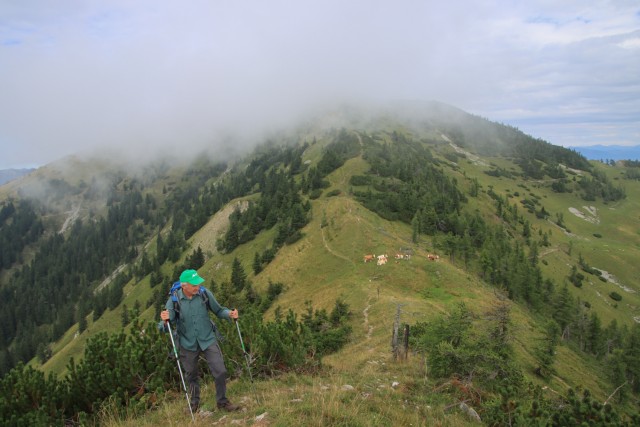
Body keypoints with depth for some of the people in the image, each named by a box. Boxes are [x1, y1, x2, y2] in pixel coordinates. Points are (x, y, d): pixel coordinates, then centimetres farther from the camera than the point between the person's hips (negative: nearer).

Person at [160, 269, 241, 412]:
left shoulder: (204, 293, -13)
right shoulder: (174, 299, -15)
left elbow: (218, 310, -2)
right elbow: (171, 320, -8)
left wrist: (229, 314, -21)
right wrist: (166, 318, -31)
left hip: (208, 340, 0)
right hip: (188, 344, 0)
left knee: (220, 371, -4)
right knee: (192, 375, 18)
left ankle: (222, 401, 20)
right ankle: (194, 402, 45)